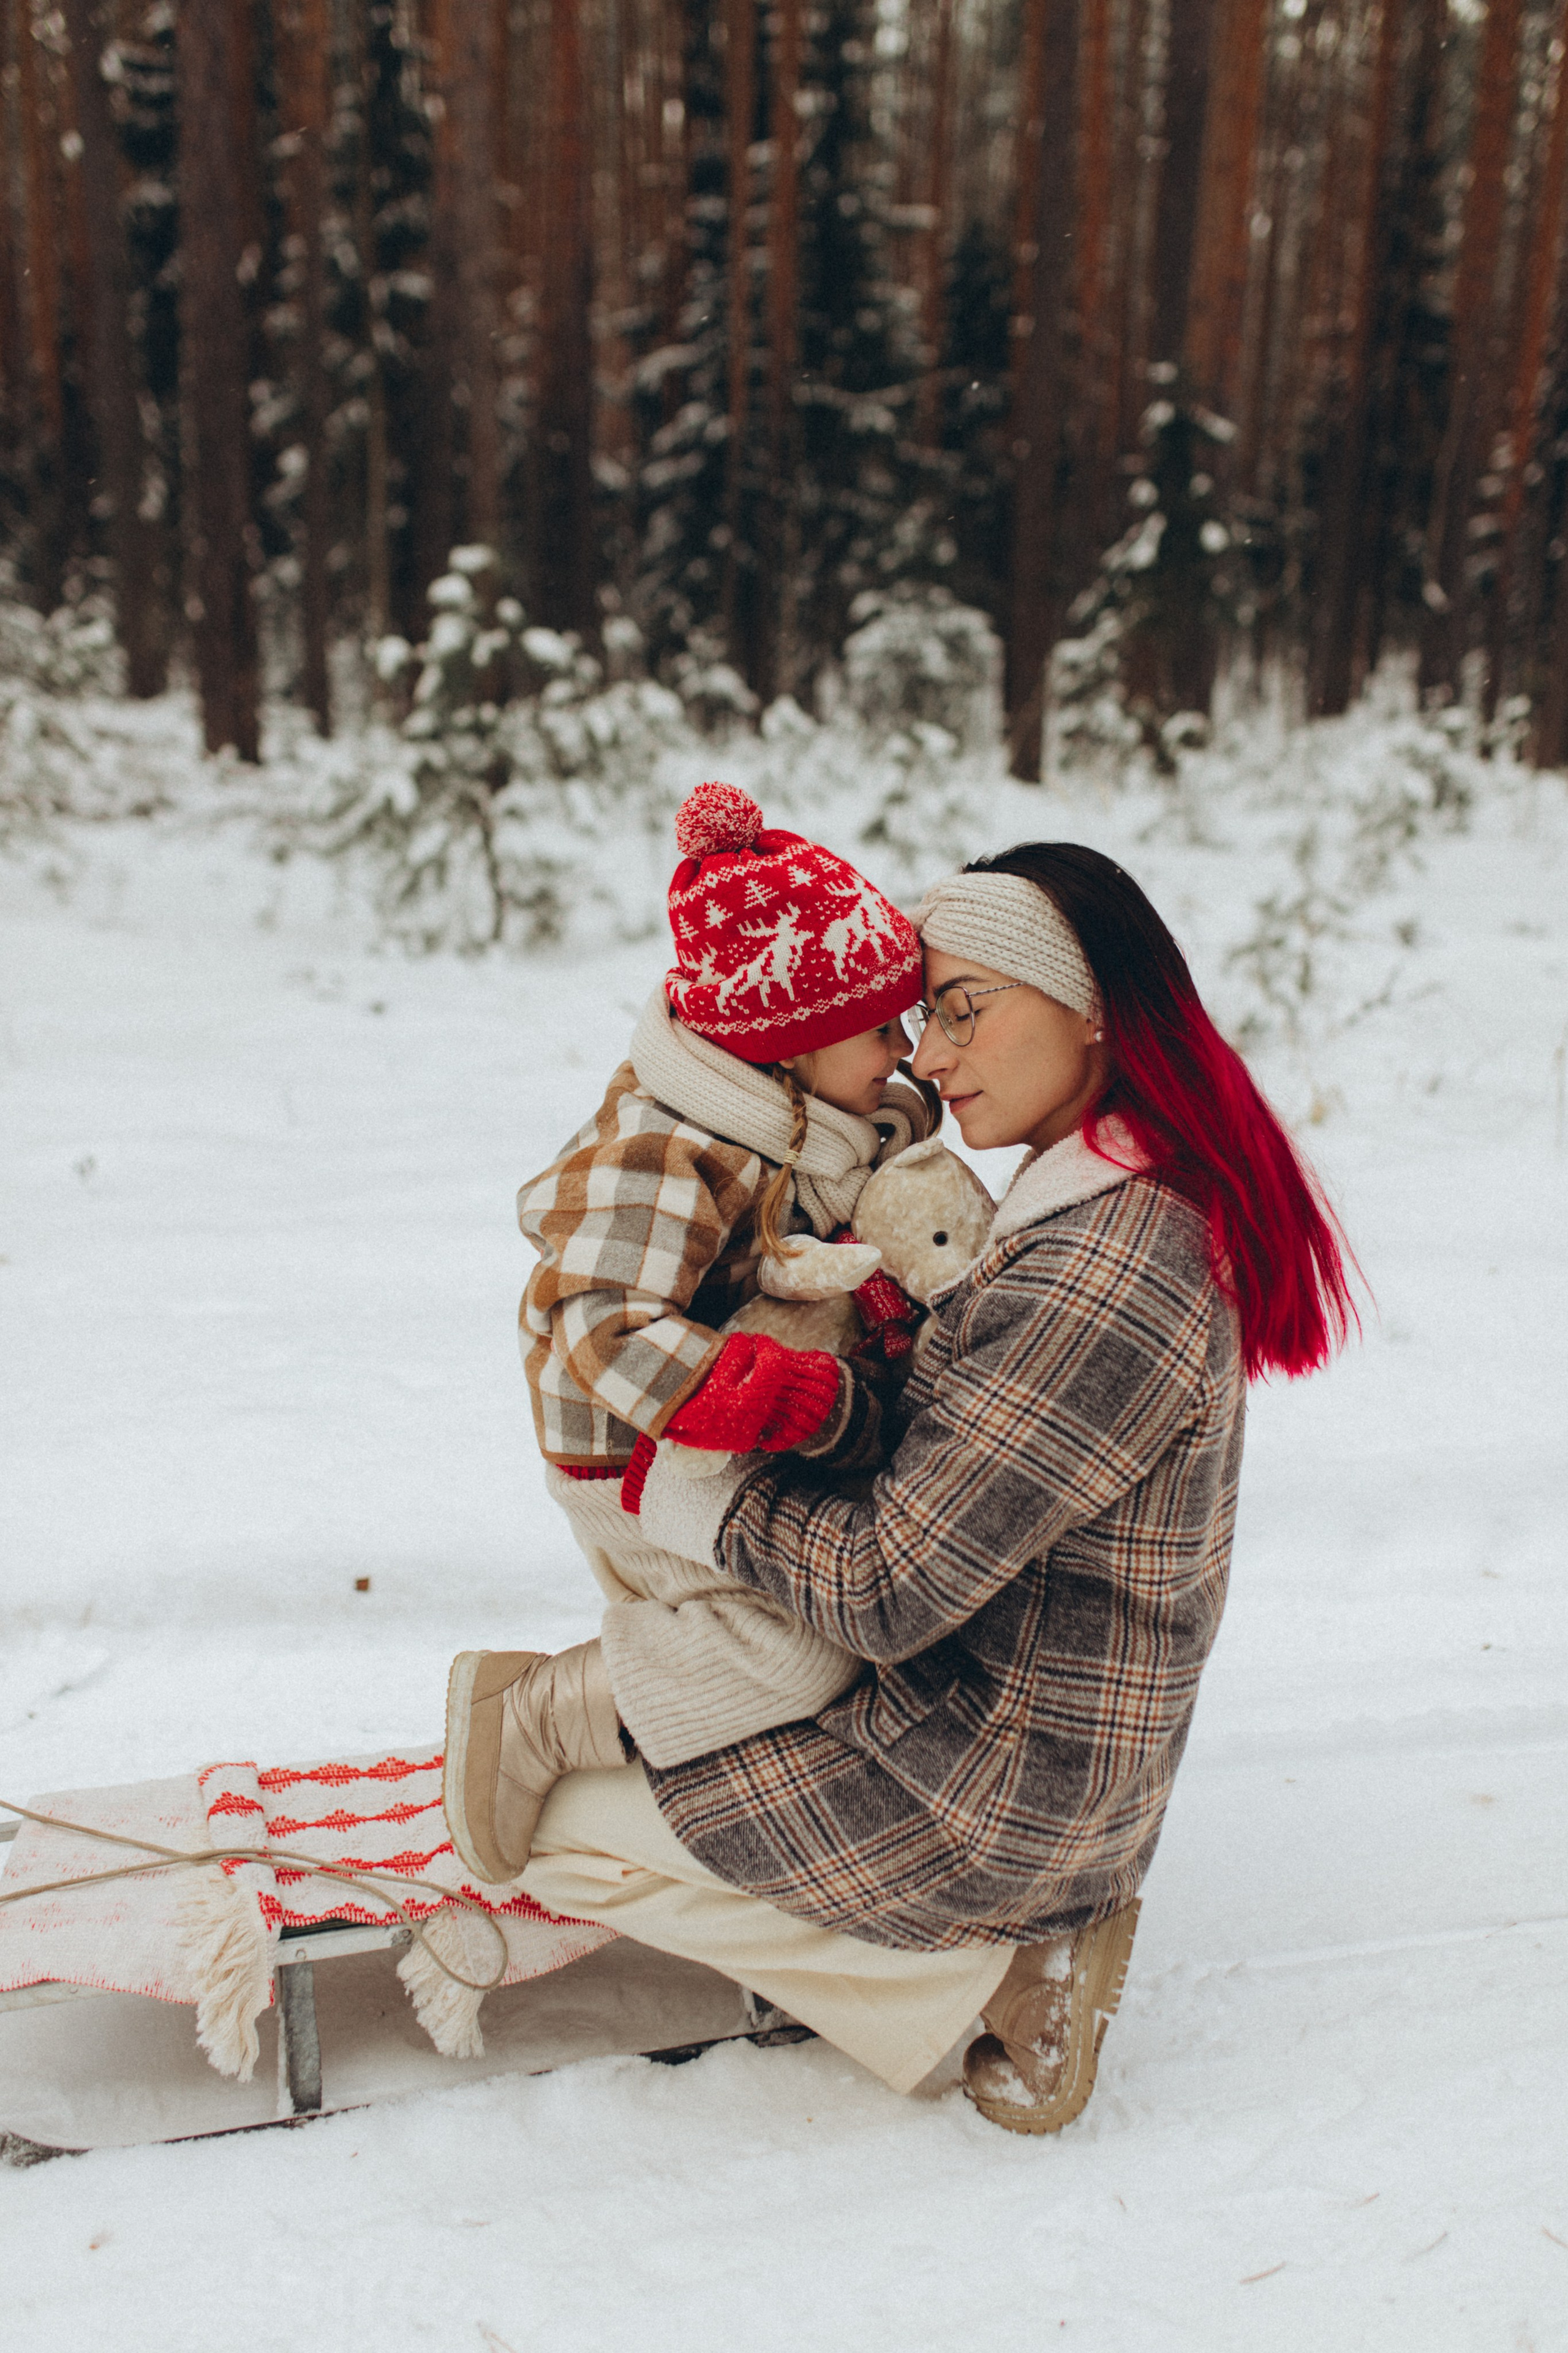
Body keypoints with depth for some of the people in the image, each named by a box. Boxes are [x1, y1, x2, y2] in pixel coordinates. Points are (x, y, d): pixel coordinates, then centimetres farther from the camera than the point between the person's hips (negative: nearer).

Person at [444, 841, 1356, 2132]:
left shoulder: (1100, 1283, -30)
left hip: (999, 1790, -9)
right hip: (1087, 1753, 9)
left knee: (567, 1830, 3)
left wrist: (685, 1482, -15)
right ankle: (1042, 1912, 14)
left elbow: (889, 1588, -26)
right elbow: (963, 1468, 11)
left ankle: (991, 1972, 1)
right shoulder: (1168, 1205, 1)